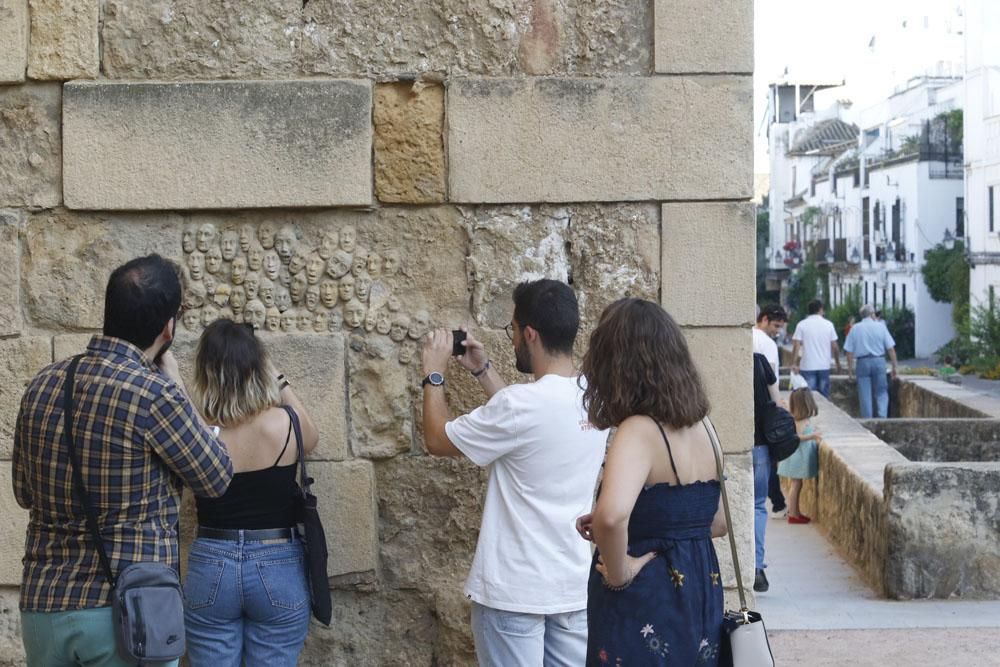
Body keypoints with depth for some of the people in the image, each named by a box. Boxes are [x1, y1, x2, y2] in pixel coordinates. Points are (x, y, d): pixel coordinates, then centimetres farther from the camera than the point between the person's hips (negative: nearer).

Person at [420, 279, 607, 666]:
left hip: (516, 590, -6)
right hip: (577, 585, 7)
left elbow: (437, 441, -6)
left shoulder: (520, 404, -22)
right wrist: (483, 371, 22)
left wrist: (434, 373, 7)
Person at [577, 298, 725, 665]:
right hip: (699, 599, 7)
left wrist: (618, 572, -22)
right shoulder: (701, 425, 4)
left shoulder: (638, 432, -20)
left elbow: (611, 514, -40)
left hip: (645, 610, -7)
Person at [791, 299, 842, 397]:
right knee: (824, 396, 9)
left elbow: (796, 346, -9)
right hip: (824, 366, 1)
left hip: (808, 367, -1)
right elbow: (834, 347, 3)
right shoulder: (828, 324, 2)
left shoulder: (801, 325, -2)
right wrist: (838, 363, 15)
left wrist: (794, 364, -10)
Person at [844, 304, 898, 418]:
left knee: (865, 395, 5)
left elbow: (849, 351, 1)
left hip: (862, 362, 1)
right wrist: (894, 366, 3)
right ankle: (882, 416, -7)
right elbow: (890, 348, -3)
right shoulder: (880, 326, 0)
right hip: (879, 361, -1)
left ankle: (867, 419, 6)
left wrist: (850, 367, 9)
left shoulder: (855, 328, 2)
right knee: (881, 392, 8)